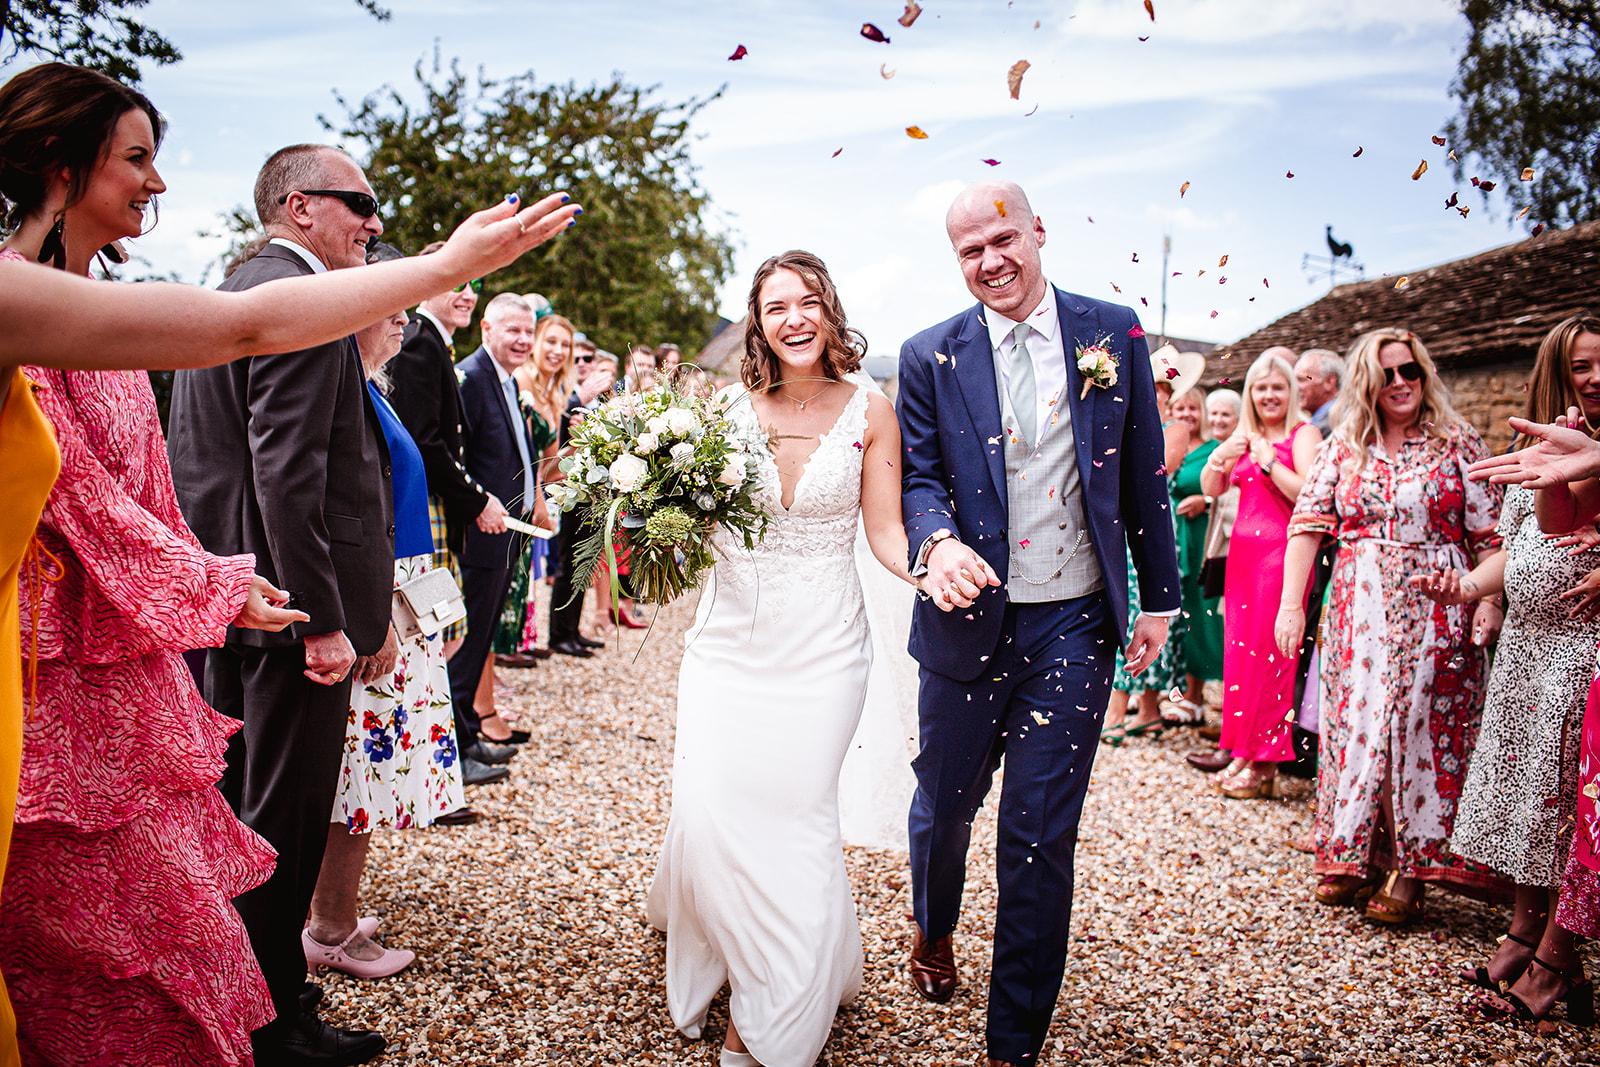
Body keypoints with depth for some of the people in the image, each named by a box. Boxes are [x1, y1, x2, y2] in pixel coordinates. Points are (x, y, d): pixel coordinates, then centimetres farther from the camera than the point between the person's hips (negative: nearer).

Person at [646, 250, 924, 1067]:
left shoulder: (867, 410, -2)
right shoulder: (730, 408, 1)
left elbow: (885, 531, -3)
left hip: (821, 647, -1)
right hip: (730, 637, 2)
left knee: (793, 815, 0)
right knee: (708, 809, -4)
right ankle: (732, 960, 29)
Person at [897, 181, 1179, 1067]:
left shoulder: (1114, 334, 1)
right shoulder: (929, 356, 0)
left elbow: (1144, 473, 5)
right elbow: (918, 474, -1)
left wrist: (1158, 597, 7)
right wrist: (937, 541, -24)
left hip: (1075, 627, 0)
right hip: (968, 619, 1)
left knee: (1040, 838, 2)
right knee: (943, 803, 17)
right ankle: (933, 932, 51)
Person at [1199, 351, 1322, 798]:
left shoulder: (1303, 433, -4)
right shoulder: (1245, 434, 16)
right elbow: (1212, 489, 10)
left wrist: (1269, 460, -17)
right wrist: (1219, 458, -8)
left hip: (1281, 551, -6)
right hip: (1243, 550, 6)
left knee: (1268, 652, -6)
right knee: (1239, 649, 5)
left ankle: (1265, 764, 1)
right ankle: (1242, 751, 14)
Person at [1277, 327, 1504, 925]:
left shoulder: (1458, 442, 4)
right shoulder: (1343, 446, 8)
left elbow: (1490, 535, 1)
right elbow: (1307, 524, 3)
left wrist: (1488, 603, -10)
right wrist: (1291, 604, -5)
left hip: (1434, 612, -2)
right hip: (1358, 608, 2)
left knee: (1421, 727, -3)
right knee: (1355, 722, 2)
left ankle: (1409, 868, 6)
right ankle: (1351, 855, 14)